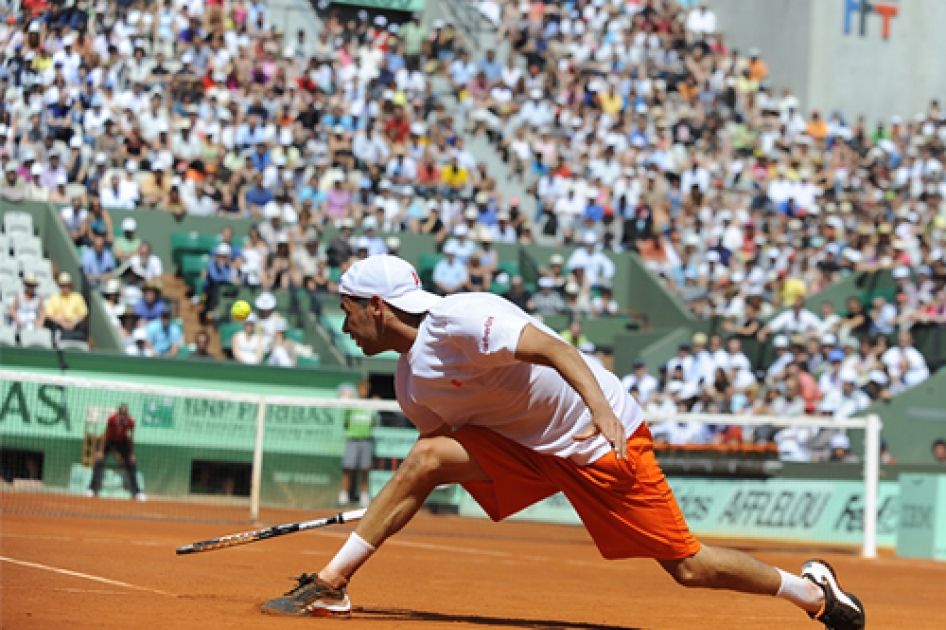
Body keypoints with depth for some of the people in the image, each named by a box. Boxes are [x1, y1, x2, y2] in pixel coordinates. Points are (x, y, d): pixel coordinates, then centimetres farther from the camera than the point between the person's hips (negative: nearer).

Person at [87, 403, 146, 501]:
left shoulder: (130, 422, -26)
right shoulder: (112, 419, -30)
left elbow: (131, 438, -12)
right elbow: (105, 435, -21)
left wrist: (131, 454, -7)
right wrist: (100, 451, -21)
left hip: (123, 442, 2)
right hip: (109, 441, -2)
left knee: (132, 464, -5)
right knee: (99, 462, -19)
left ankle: (137, 493, 3)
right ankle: (93, 490, -16)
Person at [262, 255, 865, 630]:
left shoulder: (459, 319, -23)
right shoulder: (412, 383, 4)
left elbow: (552, 348, -32)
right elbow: (442, 444, 16)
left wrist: (602, 410, -45)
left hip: (605, 443, -7)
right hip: (527, 446, 7)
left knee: (687, 566, -5)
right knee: (426, 459, -13)